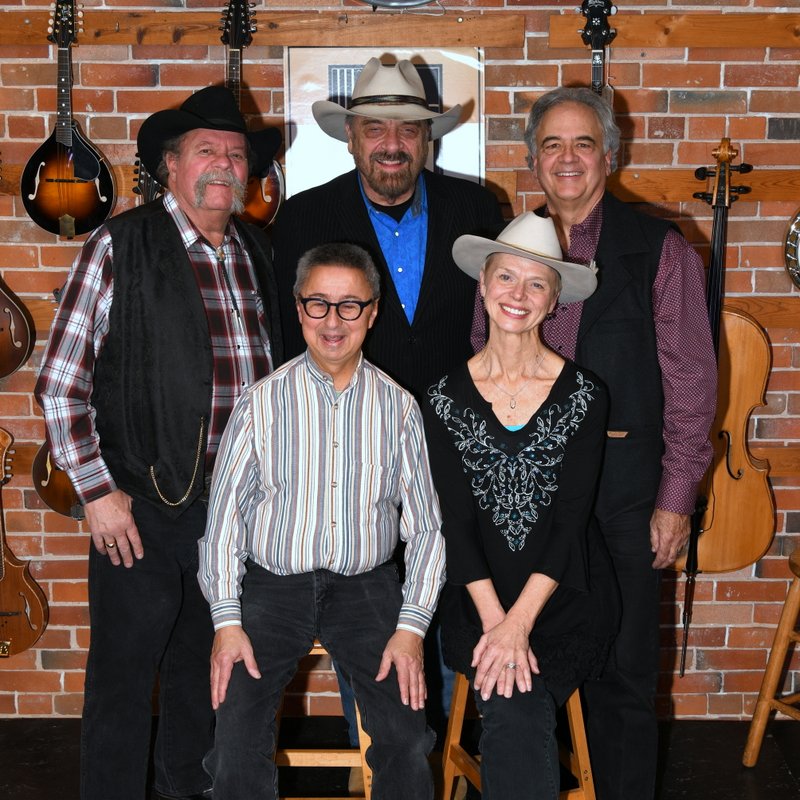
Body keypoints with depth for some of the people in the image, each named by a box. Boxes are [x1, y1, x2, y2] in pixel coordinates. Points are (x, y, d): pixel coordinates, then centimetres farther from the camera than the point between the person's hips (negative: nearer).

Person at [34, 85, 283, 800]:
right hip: (142, 502, -5)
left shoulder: (257, 253, 9)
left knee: (203, 665, 20)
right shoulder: (120, 247, -8)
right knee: (124, 674, 6)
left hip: (235, 501, 5)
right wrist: (97, 492, -12)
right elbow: (61, 384, -9)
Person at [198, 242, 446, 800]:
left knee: (407, 739, -18)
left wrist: (412, 626, -6)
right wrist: (227, 621, -7)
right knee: (238, 743, -18)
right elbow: (224, 514, 1)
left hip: (366, 586, 1)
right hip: (272, 584, 0)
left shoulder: (399, 408, 4)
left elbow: (426, 524, 4)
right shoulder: (262, 403, 0)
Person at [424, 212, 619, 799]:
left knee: (514, 711, -24)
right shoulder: (447, 397, 2)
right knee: (517, 713, -24)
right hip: (480, 593, 1)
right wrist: (494, 620, -14)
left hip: (564, 594, -1)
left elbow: (572, 519, -7)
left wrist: (520, 621, -16)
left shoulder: (583, 394, -2)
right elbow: (457, 520, -2)